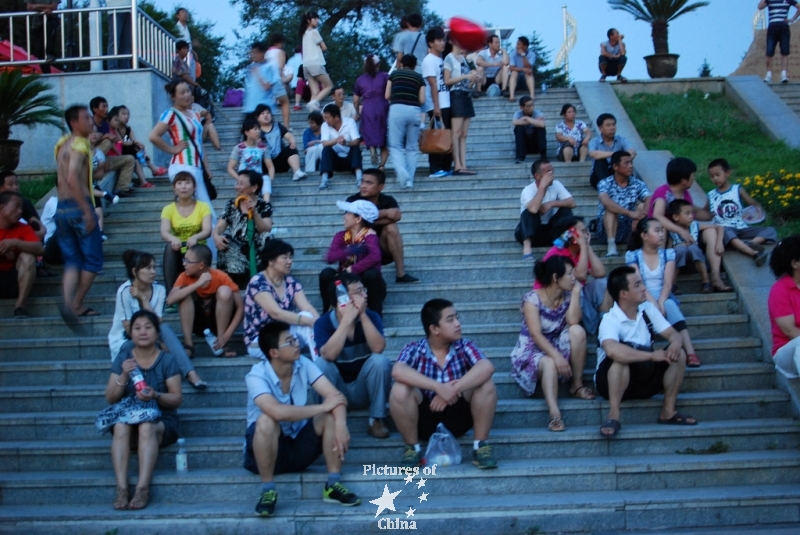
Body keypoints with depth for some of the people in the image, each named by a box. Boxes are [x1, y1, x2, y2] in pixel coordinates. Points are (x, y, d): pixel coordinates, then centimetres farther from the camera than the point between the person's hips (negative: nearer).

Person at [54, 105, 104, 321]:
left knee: (72, 261, 10)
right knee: (93, 260, 4)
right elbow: (73, 179, -23)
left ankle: (69, 304, -6)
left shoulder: (64, 144, 16)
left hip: (61, 208, 8)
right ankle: (76, 305, 6)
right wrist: (88, 210, -23)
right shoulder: (79, 144, -10)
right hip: (78, 207, -8)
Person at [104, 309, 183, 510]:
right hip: (129, 416, 2)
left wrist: (155, 396, -24)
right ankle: (121, 489, -38)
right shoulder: (122, 358, 5)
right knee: (120, 426, -33)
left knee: (146, 427, -36)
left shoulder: (167, 360, -2)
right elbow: (110, 398, 2)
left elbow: (177, 399, -4)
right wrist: (124, 376, -16)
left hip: (161, 420, -2)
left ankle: (143, 489, -39)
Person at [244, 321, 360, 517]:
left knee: (332, 416, -19)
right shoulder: (257, 376, -23)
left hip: (300, 445, 4)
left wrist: (340, 424, -39)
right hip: (266, 449, -4)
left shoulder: (303, 365, -9)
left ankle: (333, 485, -14)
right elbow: (278, 412, -40)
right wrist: (323, 406, -30)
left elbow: (335, 395, -18)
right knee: (267, 420, -35)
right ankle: (268, 491, -21)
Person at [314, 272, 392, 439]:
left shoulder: (371, 317, -8)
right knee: (321, 363, -28)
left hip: (364, 389, 1)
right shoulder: (323, 323, -13)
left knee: (380, 361, -26)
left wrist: (362, 315, -29)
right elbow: (329, 355, -32)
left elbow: (378, 348, -27)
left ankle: (376, 420, -13)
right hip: (335, 391, -1)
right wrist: (347, 320, -31)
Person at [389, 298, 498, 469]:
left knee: (486, 384, -22)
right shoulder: (414, 350, -9)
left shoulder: (464, 347, -5)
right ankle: (412, 448, -8)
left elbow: (487, 367, -25)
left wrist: (452, 390, -35)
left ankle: (480, 446, -8)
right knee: (400, 389, -28)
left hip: (458, 417, 1)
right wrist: (438, 387, -40)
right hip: (424, 418, -1)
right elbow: (397, 371, -31)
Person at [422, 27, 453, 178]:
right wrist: (436, 106, -19)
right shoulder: (429, 60, -8)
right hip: (437, 106, -8)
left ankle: (446, 167, 14)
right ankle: (435, 169, -4)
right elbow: (433, 84, -14)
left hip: (446, 104, 8)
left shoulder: (441, 59, 18)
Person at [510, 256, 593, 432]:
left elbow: (573, 322, -18)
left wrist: (576, 292, -15)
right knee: (550, 363, -40)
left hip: (557, 346, 5)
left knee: (577, 331, -25)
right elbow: (536, 335, -25)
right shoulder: (533, 298, -15)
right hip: (532, 350, -5)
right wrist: (556, 356, -38)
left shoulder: (567, 296, 1)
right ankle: (554, 413, -56)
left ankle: (577, 385, -16)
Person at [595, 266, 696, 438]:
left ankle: (668, 411, -3)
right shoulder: (610, 320, -24)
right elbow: (613, 351, -44)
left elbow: (673, 334, -1)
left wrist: (675, 344, -26)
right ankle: (613, 416, -30)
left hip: (644, 378, 6)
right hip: (611, 381, -6)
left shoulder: (648, 309, -2)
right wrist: (652, 355, -38)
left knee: (678, 354, -12)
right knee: (622, 355, -37)